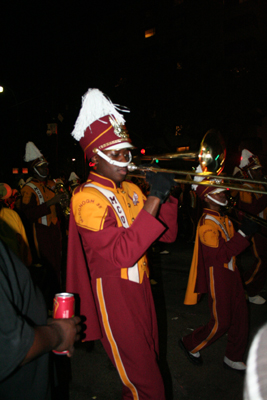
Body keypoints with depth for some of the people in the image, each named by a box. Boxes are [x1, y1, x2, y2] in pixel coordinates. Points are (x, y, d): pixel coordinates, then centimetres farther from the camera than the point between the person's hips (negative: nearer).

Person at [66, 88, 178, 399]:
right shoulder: (86, 197, -18)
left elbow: (167, 235, 6)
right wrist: (154, 199, -29)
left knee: (150, 361, 25)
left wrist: (166, 195, -9)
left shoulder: (131, 189, 5)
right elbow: (123, 253, -29)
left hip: (141, 288, 8)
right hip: (114, 295, -7)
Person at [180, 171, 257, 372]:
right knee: (221, 323, 3)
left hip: (231, 274, 9)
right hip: (218, 278, -9)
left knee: (240, 317, 13)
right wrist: (243, 233, -26)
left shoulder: (224, 218, 9)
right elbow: (221, 254, -26)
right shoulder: (206, 223, -21)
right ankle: (189, 344, 26)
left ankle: (234, 358, 30)